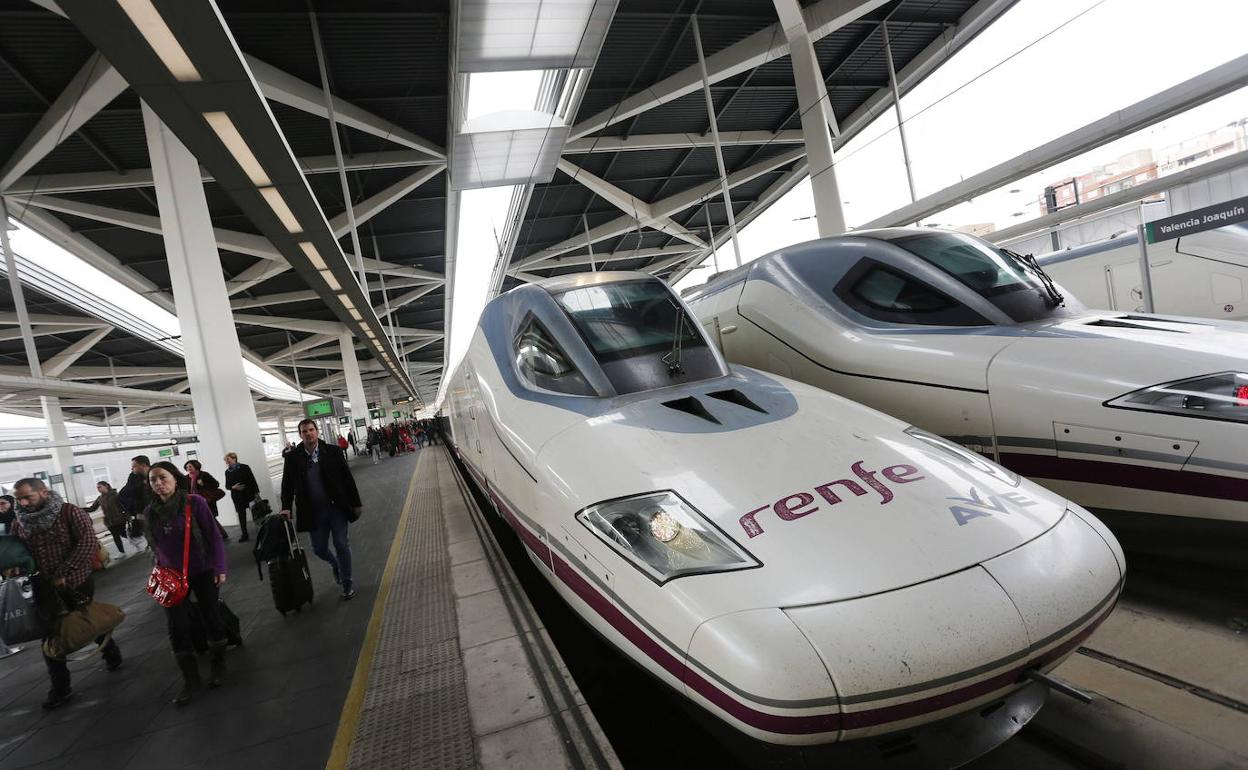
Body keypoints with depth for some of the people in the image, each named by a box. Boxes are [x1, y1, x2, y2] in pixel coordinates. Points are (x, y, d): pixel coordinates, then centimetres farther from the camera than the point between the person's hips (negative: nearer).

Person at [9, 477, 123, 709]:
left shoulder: (69, 513, -14)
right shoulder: (19, 524, 2)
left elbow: (88, 543, -22)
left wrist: (63, 573, -24)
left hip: (77, 584, -5)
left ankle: (112, 654, 38)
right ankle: (60, 688, 20)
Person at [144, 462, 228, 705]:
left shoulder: (194, 502, -15)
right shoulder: (150, 513, -3)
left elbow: (214, 536, -12)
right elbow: (154, 545, 11)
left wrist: (219, 567, -14)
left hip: (203, 572, -3)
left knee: (212, 620, 9)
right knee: (177, 629, 1)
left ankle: (218, 667, 29)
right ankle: (191, 679, 16)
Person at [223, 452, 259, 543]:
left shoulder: (244, 467, -4)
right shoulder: (227, 472, 5)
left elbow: (252, 480, -4)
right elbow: (227, 485, 10)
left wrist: (256, 492, -8)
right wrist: (233, 487, -13)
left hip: (249, 493, -3)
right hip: (237, 497, 3)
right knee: (241, 515, 4)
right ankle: (244, 535, 11)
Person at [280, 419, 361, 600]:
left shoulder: (333, 451, -7)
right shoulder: (292, 458, -4)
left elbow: (347, 478, -3)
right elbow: (287, 485, 5)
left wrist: (355, 503, -3)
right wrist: (286, 507, -8)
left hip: (337, 508, -1)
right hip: (314, 512, 2)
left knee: (342, 545, 1)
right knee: (319, 548, 10)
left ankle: (347, 584, 18)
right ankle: (335, 565, 44)